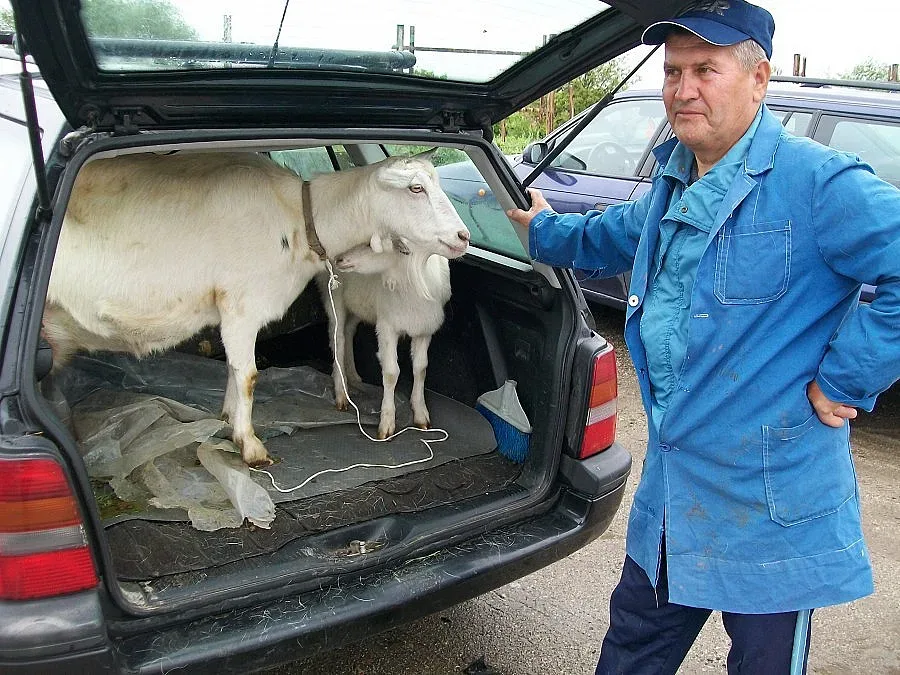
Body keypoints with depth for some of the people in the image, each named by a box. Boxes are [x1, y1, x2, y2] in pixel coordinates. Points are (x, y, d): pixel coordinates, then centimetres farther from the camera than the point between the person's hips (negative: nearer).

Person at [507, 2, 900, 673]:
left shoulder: (817, 182, -19)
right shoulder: (674, 183, 9)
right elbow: (616, 236, 30)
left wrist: (844, 380, -22)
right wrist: (543, 227, 37)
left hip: (771, 498, -7)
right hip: (671, 485, 8)